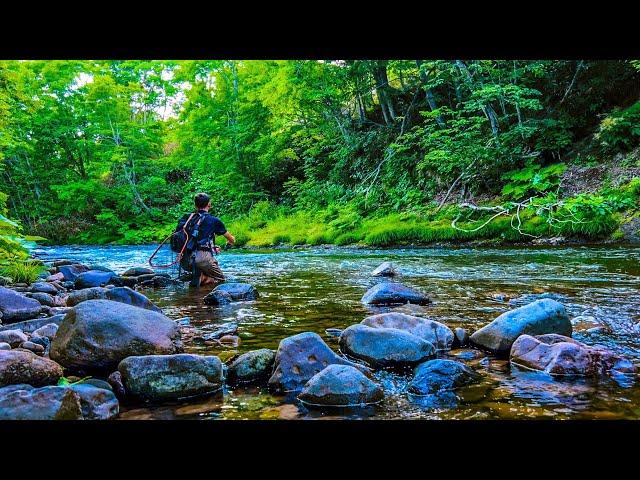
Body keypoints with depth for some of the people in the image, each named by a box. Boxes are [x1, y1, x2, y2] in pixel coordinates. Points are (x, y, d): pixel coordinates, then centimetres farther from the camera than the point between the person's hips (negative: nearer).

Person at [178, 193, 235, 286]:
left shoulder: (186, 218, 16)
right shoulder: (214, 220, 6)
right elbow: (231, 240, 22)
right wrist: (232, 240, 48)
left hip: (184, 261, 4)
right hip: (202, 258, -4)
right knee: (220, 279, 18)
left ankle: (197, 275, 0)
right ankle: (201, 279, -10)